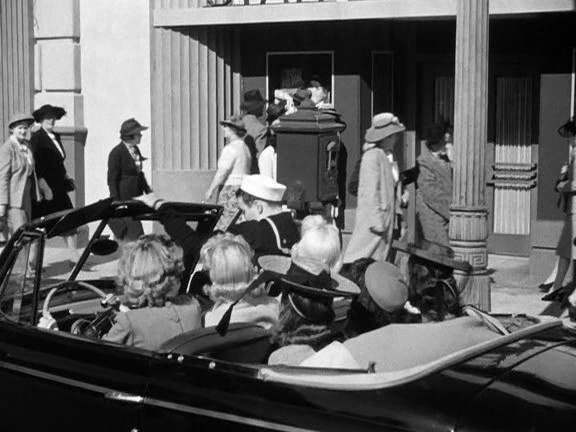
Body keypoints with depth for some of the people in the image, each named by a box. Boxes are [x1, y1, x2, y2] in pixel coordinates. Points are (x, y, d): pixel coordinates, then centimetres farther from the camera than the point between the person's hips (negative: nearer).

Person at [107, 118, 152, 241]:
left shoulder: (136, 150, 10)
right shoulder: (117, 152, -14)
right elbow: (112, 179, -13)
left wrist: (148, 190, 13)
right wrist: (116, 202, -16)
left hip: (136, 197, 8)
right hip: (123, 197, -8)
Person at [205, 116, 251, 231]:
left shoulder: (230, 148, -13)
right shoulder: (245, 148, 15)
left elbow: (222, 172, -16)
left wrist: (210, 190, -11)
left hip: (231, 188, -9)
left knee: (224, 225, -7)